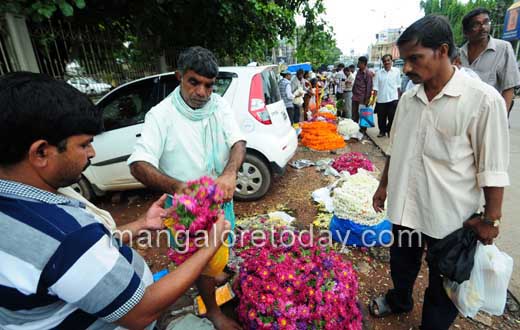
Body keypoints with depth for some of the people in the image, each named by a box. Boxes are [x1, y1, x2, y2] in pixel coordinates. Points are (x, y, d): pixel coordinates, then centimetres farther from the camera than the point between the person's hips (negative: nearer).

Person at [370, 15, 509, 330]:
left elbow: (493, 169, -13)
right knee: (402, 265, 26)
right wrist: (384, 185, 12)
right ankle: (399, 300, 53)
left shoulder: (483, 100, -16)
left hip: (451, 216, -4)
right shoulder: (408, 98, 0)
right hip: (406, 207, 5)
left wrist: (491, 219, -10)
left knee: (444, 285, 17)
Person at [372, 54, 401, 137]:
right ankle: (382, 131, 25)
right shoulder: (379, 73, 1)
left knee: (392, 117, 1)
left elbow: (398, 85, 6)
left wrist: (399, 96, 6)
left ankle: (390, 131, 20)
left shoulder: (396, 71, 1)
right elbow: (375, 87, 0)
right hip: (381, 99, 1)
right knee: (381, 118, 8)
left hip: (393, 99, -1)